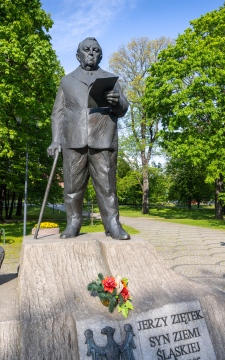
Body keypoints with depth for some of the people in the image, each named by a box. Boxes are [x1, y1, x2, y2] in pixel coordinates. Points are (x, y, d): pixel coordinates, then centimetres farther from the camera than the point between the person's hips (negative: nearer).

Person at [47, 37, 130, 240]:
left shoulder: (111, 79, 20)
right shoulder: (67, 81, 21)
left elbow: (123, 110, 10)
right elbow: (58, 112, 15)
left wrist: (117, 102, -15)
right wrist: (56, 139, 2)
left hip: (103, 140, -1)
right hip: (74, 141, 1)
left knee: (106, 183, -5)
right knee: (73, 184, 0)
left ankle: (112, 224, 1)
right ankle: (73, 224, 10)